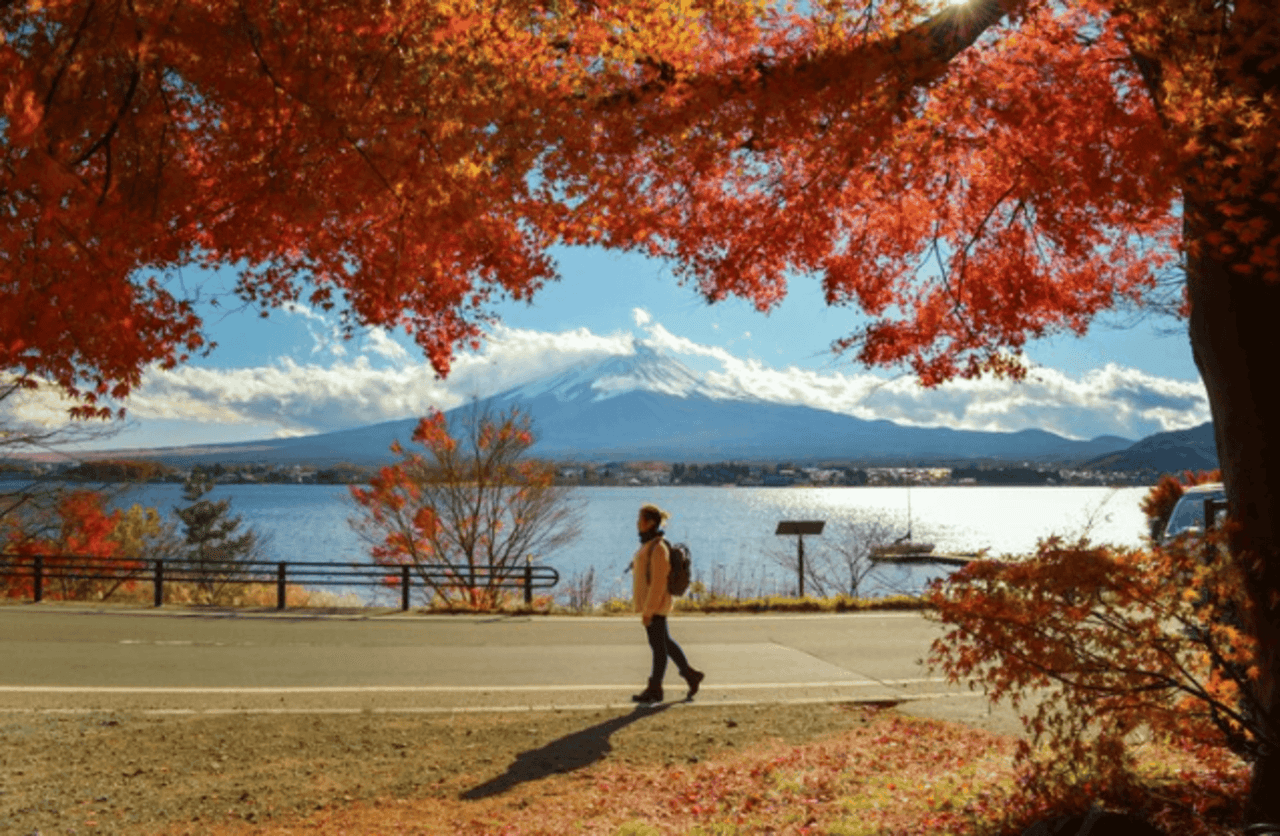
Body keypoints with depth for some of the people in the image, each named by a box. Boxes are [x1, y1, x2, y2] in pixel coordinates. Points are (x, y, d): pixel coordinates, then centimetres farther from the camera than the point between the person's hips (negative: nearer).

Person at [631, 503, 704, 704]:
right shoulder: (649, 544, 11)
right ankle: (690, 674, 25)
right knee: (664, 642, 16)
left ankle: (655, 689, 10)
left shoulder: (658, 548, -19)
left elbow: (658, 581, -22)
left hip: (655, 605, -10)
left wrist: (648, 610, -22)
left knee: (658, 645, 1)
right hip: (649, 604, 10)